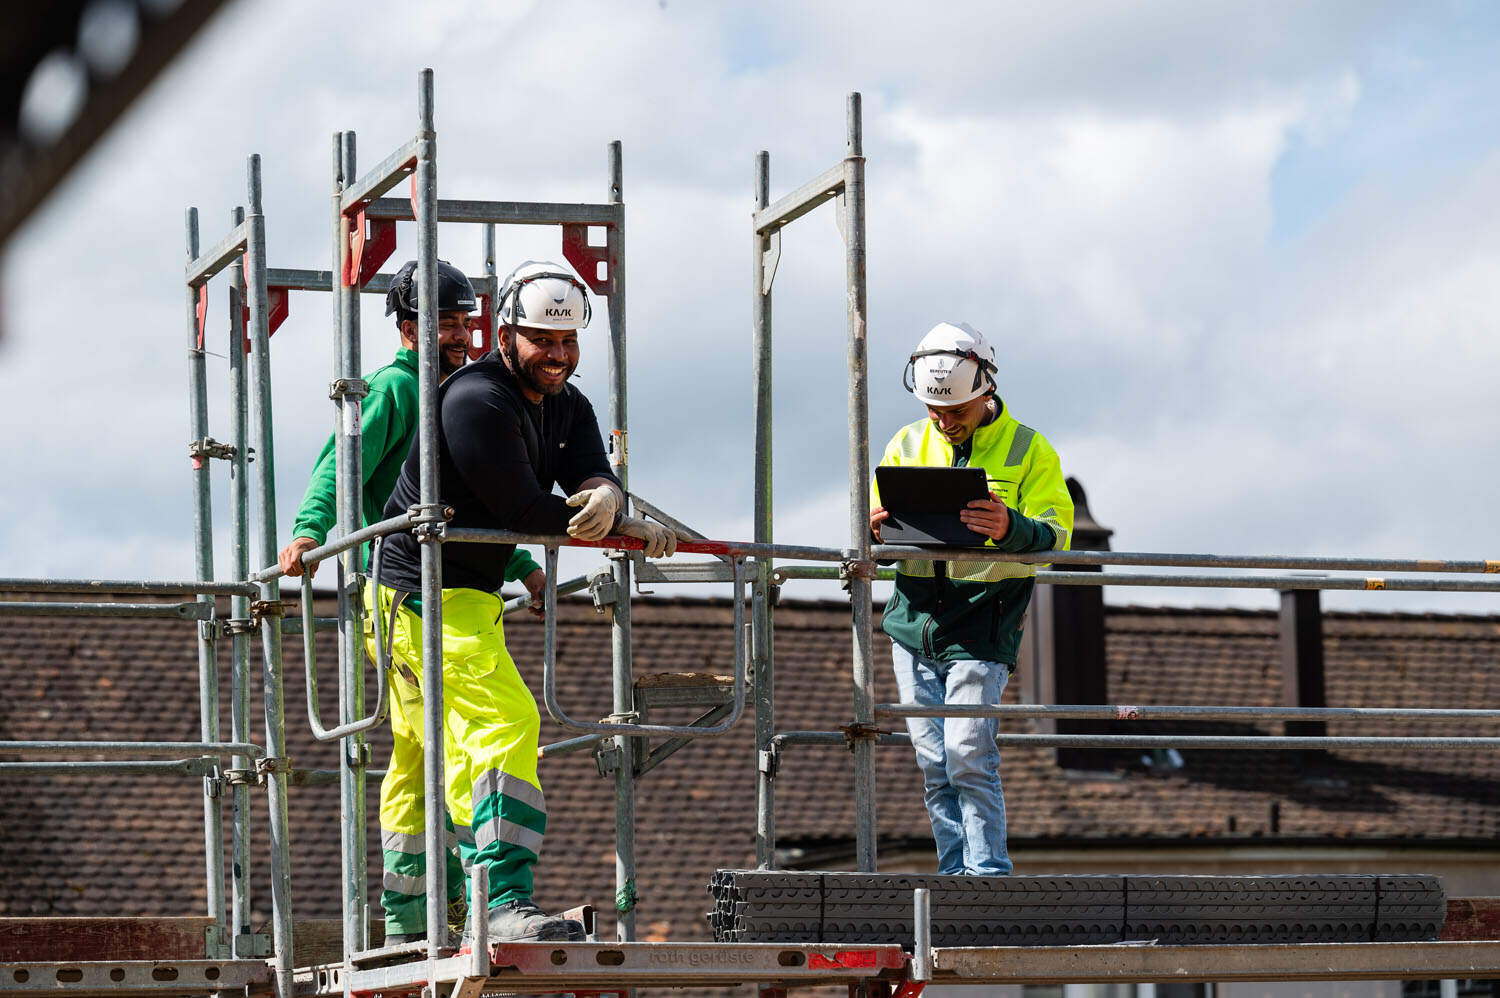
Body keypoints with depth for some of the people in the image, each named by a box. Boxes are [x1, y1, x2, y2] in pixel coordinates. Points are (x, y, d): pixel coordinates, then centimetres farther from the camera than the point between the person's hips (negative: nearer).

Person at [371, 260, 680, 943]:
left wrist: (605, 497, -29)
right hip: (426, 590, -10)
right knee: (506, 721, -22)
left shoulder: (568, 407, 9)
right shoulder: (476, 403, -20)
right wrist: (626, 531, -12)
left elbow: (593, 479, -4)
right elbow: (524, 512, -22)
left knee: (468, 749, 15)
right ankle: (506, 902, -29)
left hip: (472, 594, 10)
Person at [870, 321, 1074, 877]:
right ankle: (955, 873, 12)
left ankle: (989, 875, -8)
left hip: (981, 627, -4)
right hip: (914, 622, 5)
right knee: (934, 764, 5)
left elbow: (1056, 536, -9)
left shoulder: (1029, 451, 0)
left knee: (969, 756, -14)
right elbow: (871, 522, 11)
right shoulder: (908, 445, 12)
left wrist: (1010, 529, -32)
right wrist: (875, 526, -15)